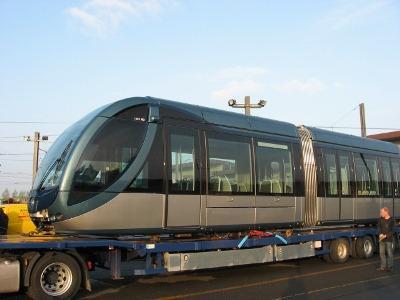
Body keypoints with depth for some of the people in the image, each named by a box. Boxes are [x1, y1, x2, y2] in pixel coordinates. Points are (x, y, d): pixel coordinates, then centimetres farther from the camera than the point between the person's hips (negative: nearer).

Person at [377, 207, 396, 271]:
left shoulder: (392, 220, -8)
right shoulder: (381, 219, 4)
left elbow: (392, 230, -11)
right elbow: (379, 227, 1)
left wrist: (385, 236, -20)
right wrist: (380, 234, -16)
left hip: (389, 239, -4)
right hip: (381, 239, 4)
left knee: (389, 253, 2)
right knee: (382, 252, 6)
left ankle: (390, 267, 13)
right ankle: (383, 266, 14)